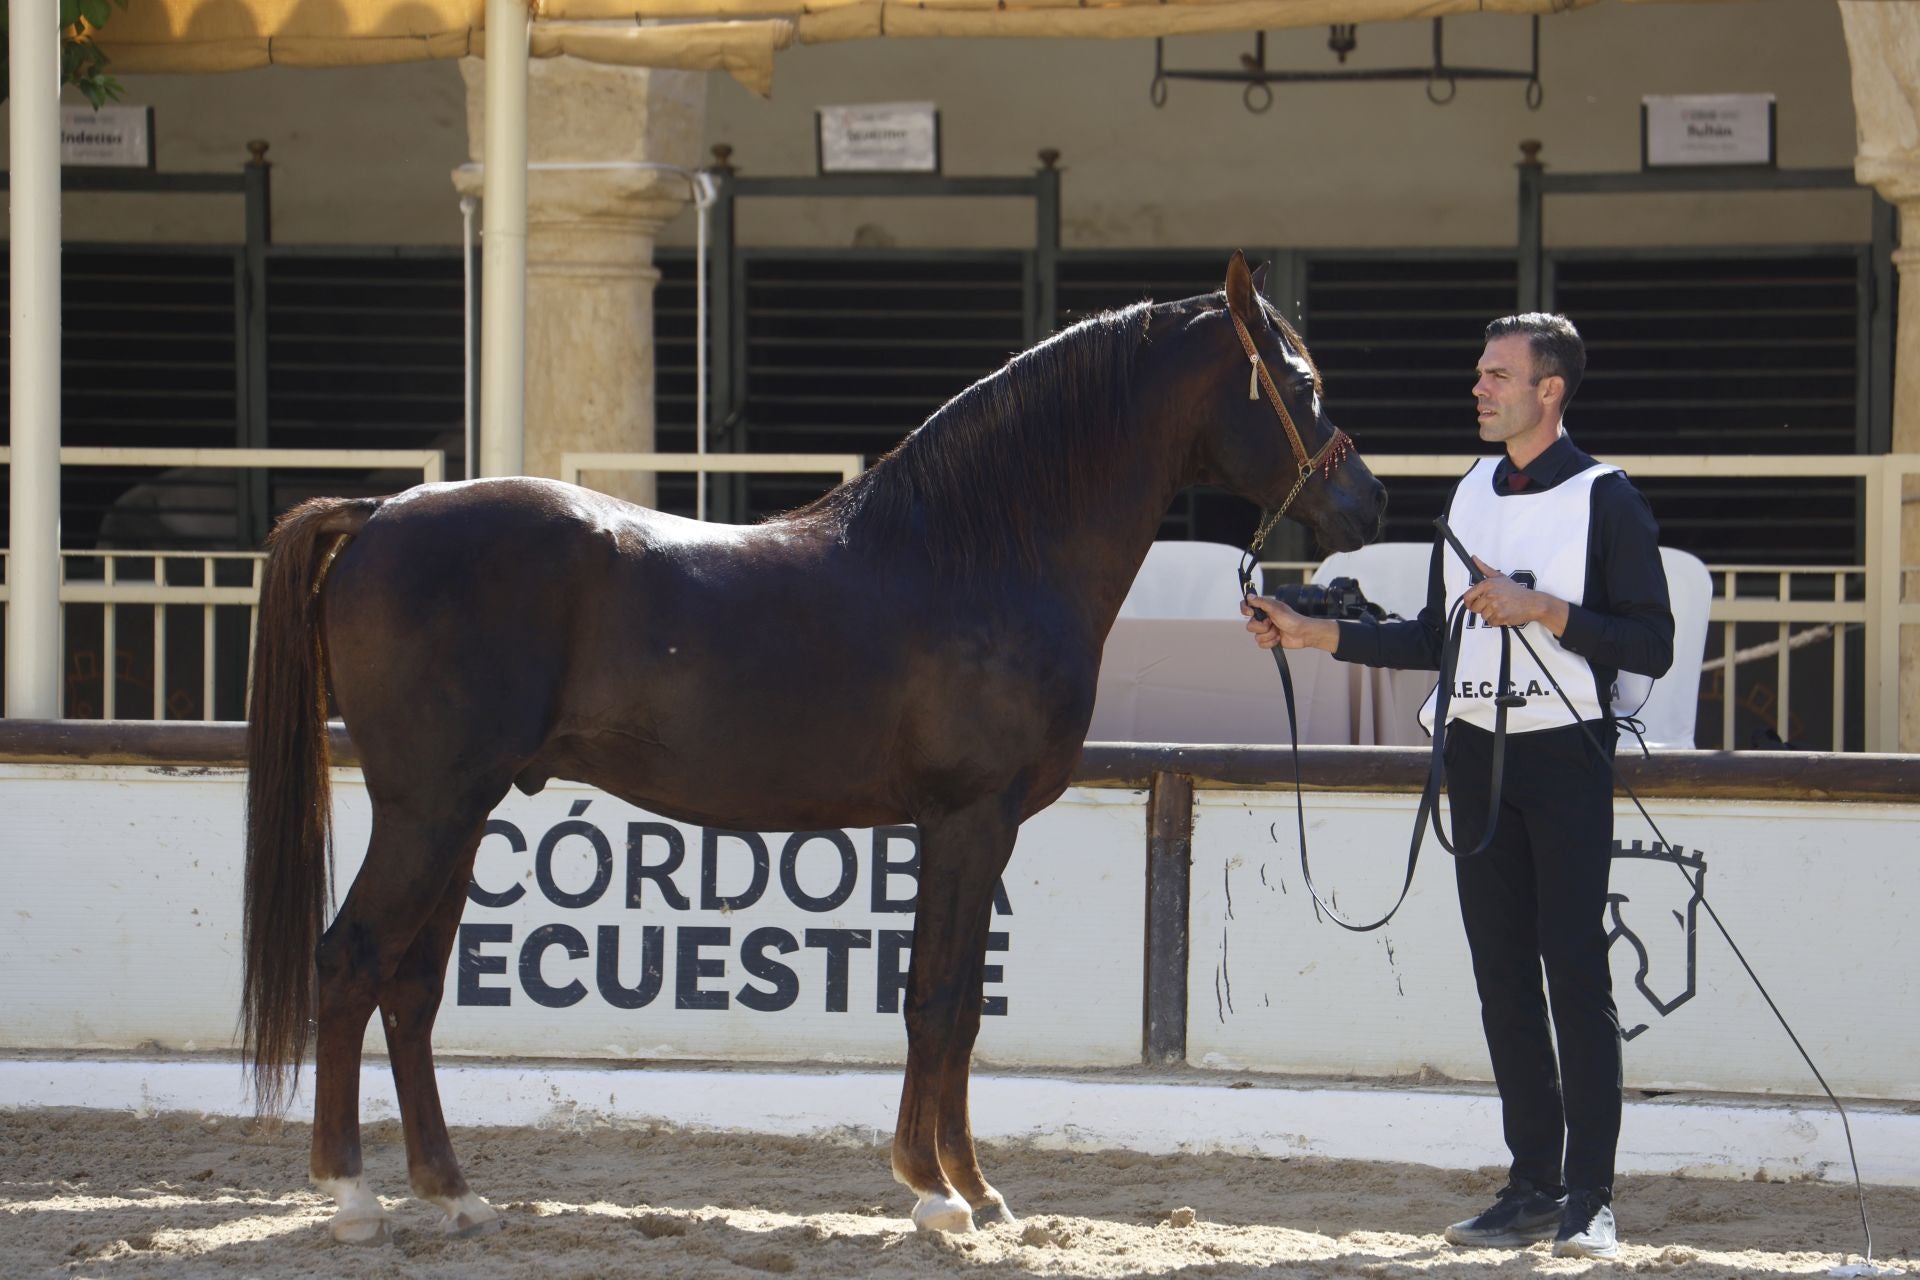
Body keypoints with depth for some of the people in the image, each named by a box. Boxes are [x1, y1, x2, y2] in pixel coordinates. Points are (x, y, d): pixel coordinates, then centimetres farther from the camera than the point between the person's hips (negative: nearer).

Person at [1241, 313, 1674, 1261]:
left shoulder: (1606, 500, -6)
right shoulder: (1469, 497, 14)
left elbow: (1651, 646, -10)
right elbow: (1438, 638, 20)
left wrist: (1541, 608, -18)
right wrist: (1319, 635, 12)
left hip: (1567, 752, -6)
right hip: (1477, 749, 6)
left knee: (1576, 970, -8)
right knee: (1501, 974, 6)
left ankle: (1591, 1197, -7)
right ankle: (1533, 1184, 11)